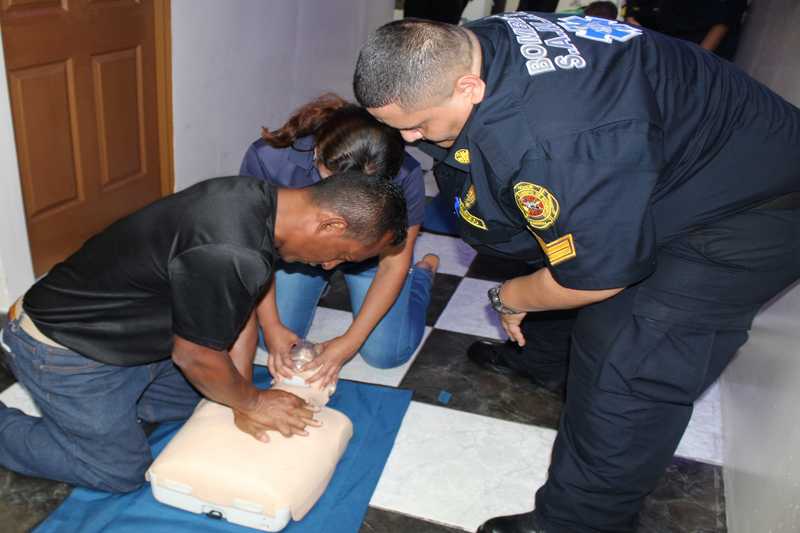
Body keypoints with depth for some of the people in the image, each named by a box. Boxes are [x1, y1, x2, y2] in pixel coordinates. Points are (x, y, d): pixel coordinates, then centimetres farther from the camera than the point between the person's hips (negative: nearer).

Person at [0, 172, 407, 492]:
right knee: (122, 471, 6)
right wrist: (252, 402, -6)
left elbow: (241, 309, -1)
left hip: (126, 332, 9)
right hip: (63, 350, -8)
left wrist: (243, 403, -1)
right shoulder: (227, 255, -38)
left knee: (198, 395, 18)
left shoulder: (262, 199, -9)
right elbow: (195, 355, -24)